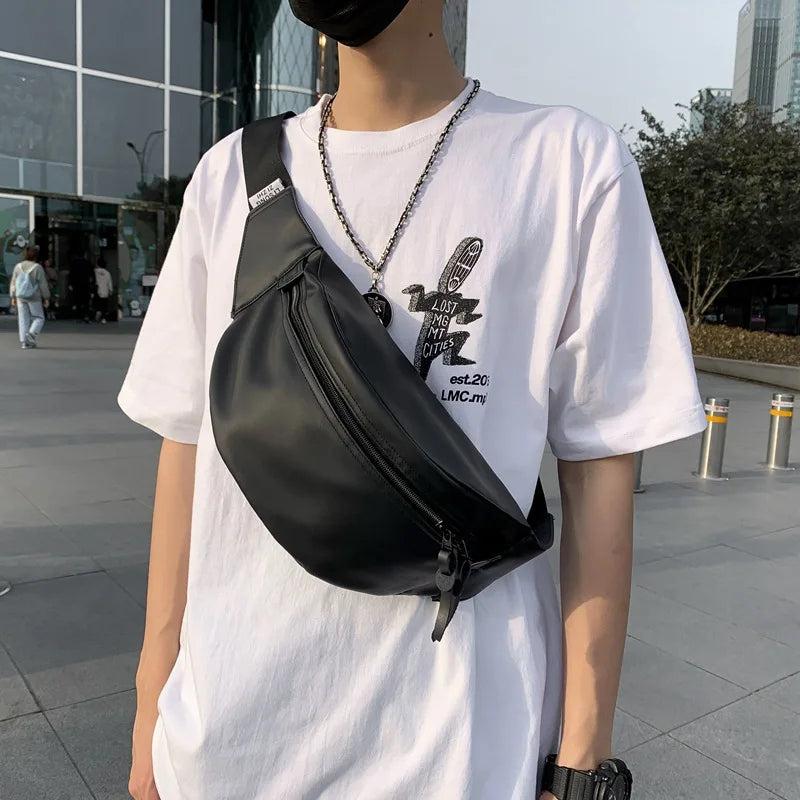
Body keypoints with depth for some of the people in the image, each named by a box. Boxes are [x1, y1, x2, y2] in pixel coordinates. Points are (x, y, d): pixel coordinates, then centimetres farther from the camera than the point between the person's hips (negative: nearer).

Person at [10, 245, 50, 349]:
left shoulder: (18, 266, 1)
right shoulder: (37, 267, -12)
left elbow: (13, 283, 5)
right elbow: (43, 284, -10)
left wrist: (13, 297, 13)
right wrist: (46, 298, -1)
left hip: (21, 297, 4)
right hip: (34, 298, -4)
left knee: (23, 319, 8)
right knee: (38, 318, 9)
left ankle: (24, 342, 6)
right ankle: (31, 334, -15)